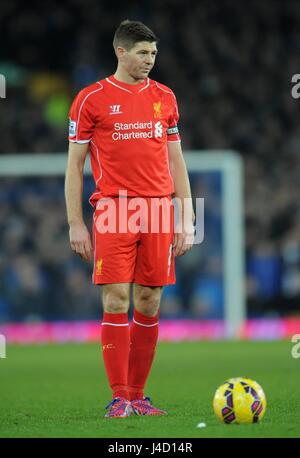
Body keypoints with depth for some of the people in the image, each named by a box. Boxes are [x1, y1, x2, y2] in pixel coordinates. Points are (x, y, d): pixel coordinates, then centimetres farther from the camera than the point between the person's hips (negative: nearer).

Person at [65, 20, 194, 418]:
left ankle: (137, 395, 11)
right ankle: (119, 398, -5)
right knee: (116, 301, -8)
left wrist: (186, 219, 9)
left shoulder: (164, 97, 13)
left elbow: (176, 161, 16)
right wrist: (75, 224, -3)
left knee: (149, 305, 4)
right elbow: (74, 164, 3)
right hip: (113, 209, -4)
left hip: (158, 212, 4)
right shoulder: (91, 99, 1)